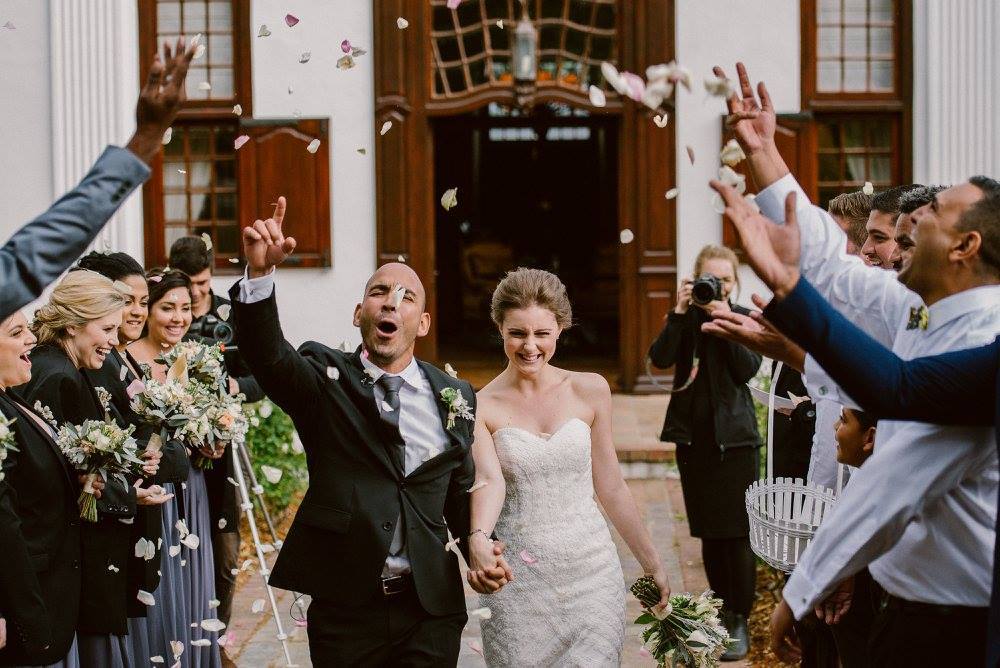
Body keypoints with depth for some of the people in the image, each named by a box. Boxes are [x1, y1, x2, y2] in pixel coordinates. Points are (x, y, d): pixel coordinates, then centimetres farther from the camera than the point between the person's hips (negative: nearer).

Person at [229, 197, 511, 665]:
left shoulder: (454, 397, 6)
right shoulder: (325, 379, -1)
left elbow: (462, 492, 13)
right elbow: (266, 354, -21)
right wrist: (260, 273, -37)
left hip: (432, 612, 2)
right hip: (343, 609, -2)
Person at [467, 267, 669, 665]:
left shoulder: (590, 391, 4)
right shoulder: (479, 407, -2)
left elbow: (611, 487, 10)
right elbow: (488, 480, -18)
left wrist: (652, 563, 13)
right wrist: (478, 539, -37)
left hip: (591, 574, 1)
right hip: (517, 584, -1)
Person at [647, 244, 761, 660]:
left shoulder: (743, 318, 0)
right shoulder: (687, 318, 4)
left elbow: (747, 369, -13)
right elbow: (660, 358, -11)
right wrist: (680, 312, -18)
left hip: (734, 437, -3)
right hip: (694, 436, 3)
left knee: (737, 533, -5)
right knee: (708, 532, 11)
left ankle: (740, 622, 0)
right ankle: (722, 609, 24)